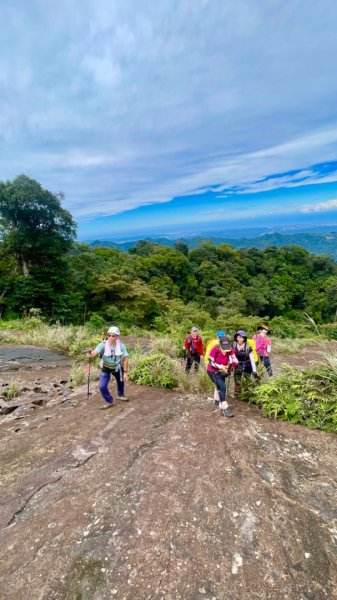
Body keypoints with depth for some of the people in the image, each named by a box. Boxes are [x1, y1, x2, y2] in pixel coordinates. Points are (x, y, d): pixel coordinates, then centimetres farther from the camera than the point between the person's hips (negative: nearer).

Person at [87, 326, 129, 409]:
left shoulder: (121, 346, -21)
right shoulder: (103, 344, -26)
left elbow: (125, 359, -16)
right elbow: (95, 352, -42)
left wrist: (125, 372, -16)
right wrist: (91, 353, -66)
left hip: (117, 367, 2)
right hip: (106, 369, -2)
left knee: (121, 380, 23)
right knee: (102, 386, -13)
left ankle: (121, 395, 55)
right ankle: (109, 401, 13)